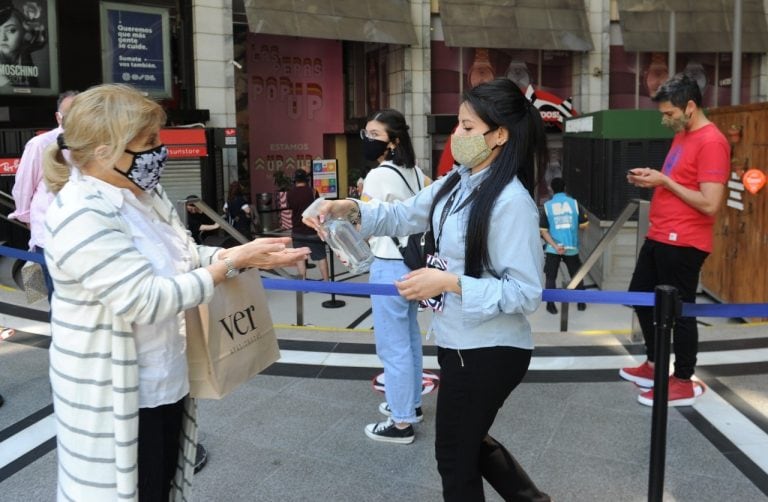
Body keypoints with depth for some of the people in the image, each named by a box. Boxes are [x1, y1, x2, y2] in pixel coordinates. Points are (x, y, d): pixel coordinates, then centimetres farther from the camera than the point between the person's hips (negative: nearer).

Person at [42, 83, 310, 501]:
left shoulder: (143, 193, 2)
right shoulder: (81, 219, -26)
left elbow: (184, 257, 9)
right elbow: (148, 300, -30)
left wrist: (246, 253, -8)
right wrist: (233, 263, -25)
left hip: (166, 382, 8)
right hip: (116, 396, -8)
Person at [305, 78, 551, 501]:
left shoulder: (512, 202, -25)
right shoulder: (456, 183, 3)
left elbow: (525, 293, -24)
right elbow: (403, 215, 9)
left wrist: (449, 282, -29)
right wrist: (351, 209, -8)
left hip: (489, 352, -9)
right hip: (458, 341, 9)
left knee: (454, 458, 13)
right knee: (467, 441, 28)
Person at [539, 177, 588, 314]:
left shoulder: (547, 206, -1)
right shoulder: (574, 203, -1)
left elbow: (543, 231, -7)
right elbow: (584, 225, 2)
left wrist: (555, 246, -11)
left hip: (553, 248, -1)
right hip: (571, 247, 1)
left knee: (551, 277, 10)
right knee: (577, 275, 18)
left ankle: (551, 305, 7)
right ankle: (581, 303, 27)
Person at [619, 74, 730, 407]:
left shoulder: (711, 143, -17)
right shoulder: (682, 136, 14)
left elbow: (710, 204, -23)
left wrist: (664, 181, -18)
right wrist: (651, 177, 5)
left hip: (683, 244, -10)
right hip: (658, 237, 10)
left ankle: (684, 383, 17)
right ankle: (654, 365, 35)